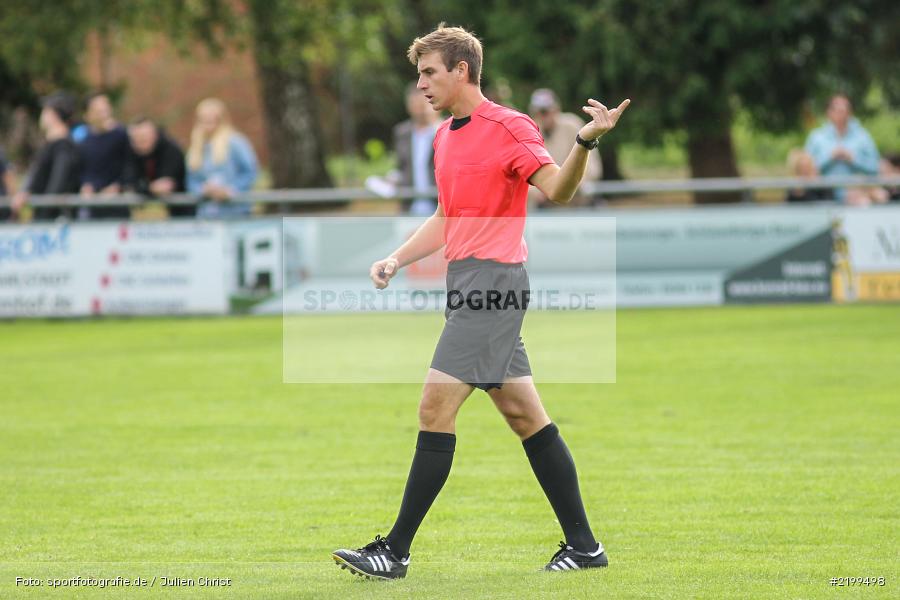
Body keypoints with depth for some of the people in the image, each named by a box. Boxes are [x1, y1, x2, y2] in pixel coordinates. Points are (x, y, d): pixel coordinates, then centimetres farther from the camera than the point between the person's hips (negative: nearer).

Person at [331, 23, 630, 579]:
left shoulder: (509, 127, -9)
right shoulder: (445, 137, 18)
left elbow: (557, 189, -21)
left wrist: (585, 142, -38)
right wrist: (398, 259, 15)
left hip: (494, 279, -9)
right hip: (467, 282, 9)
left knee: (436, 408, -12)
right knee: (524, 414, 9)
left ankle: (395, 551, -11)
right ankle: (583, 544, 12)